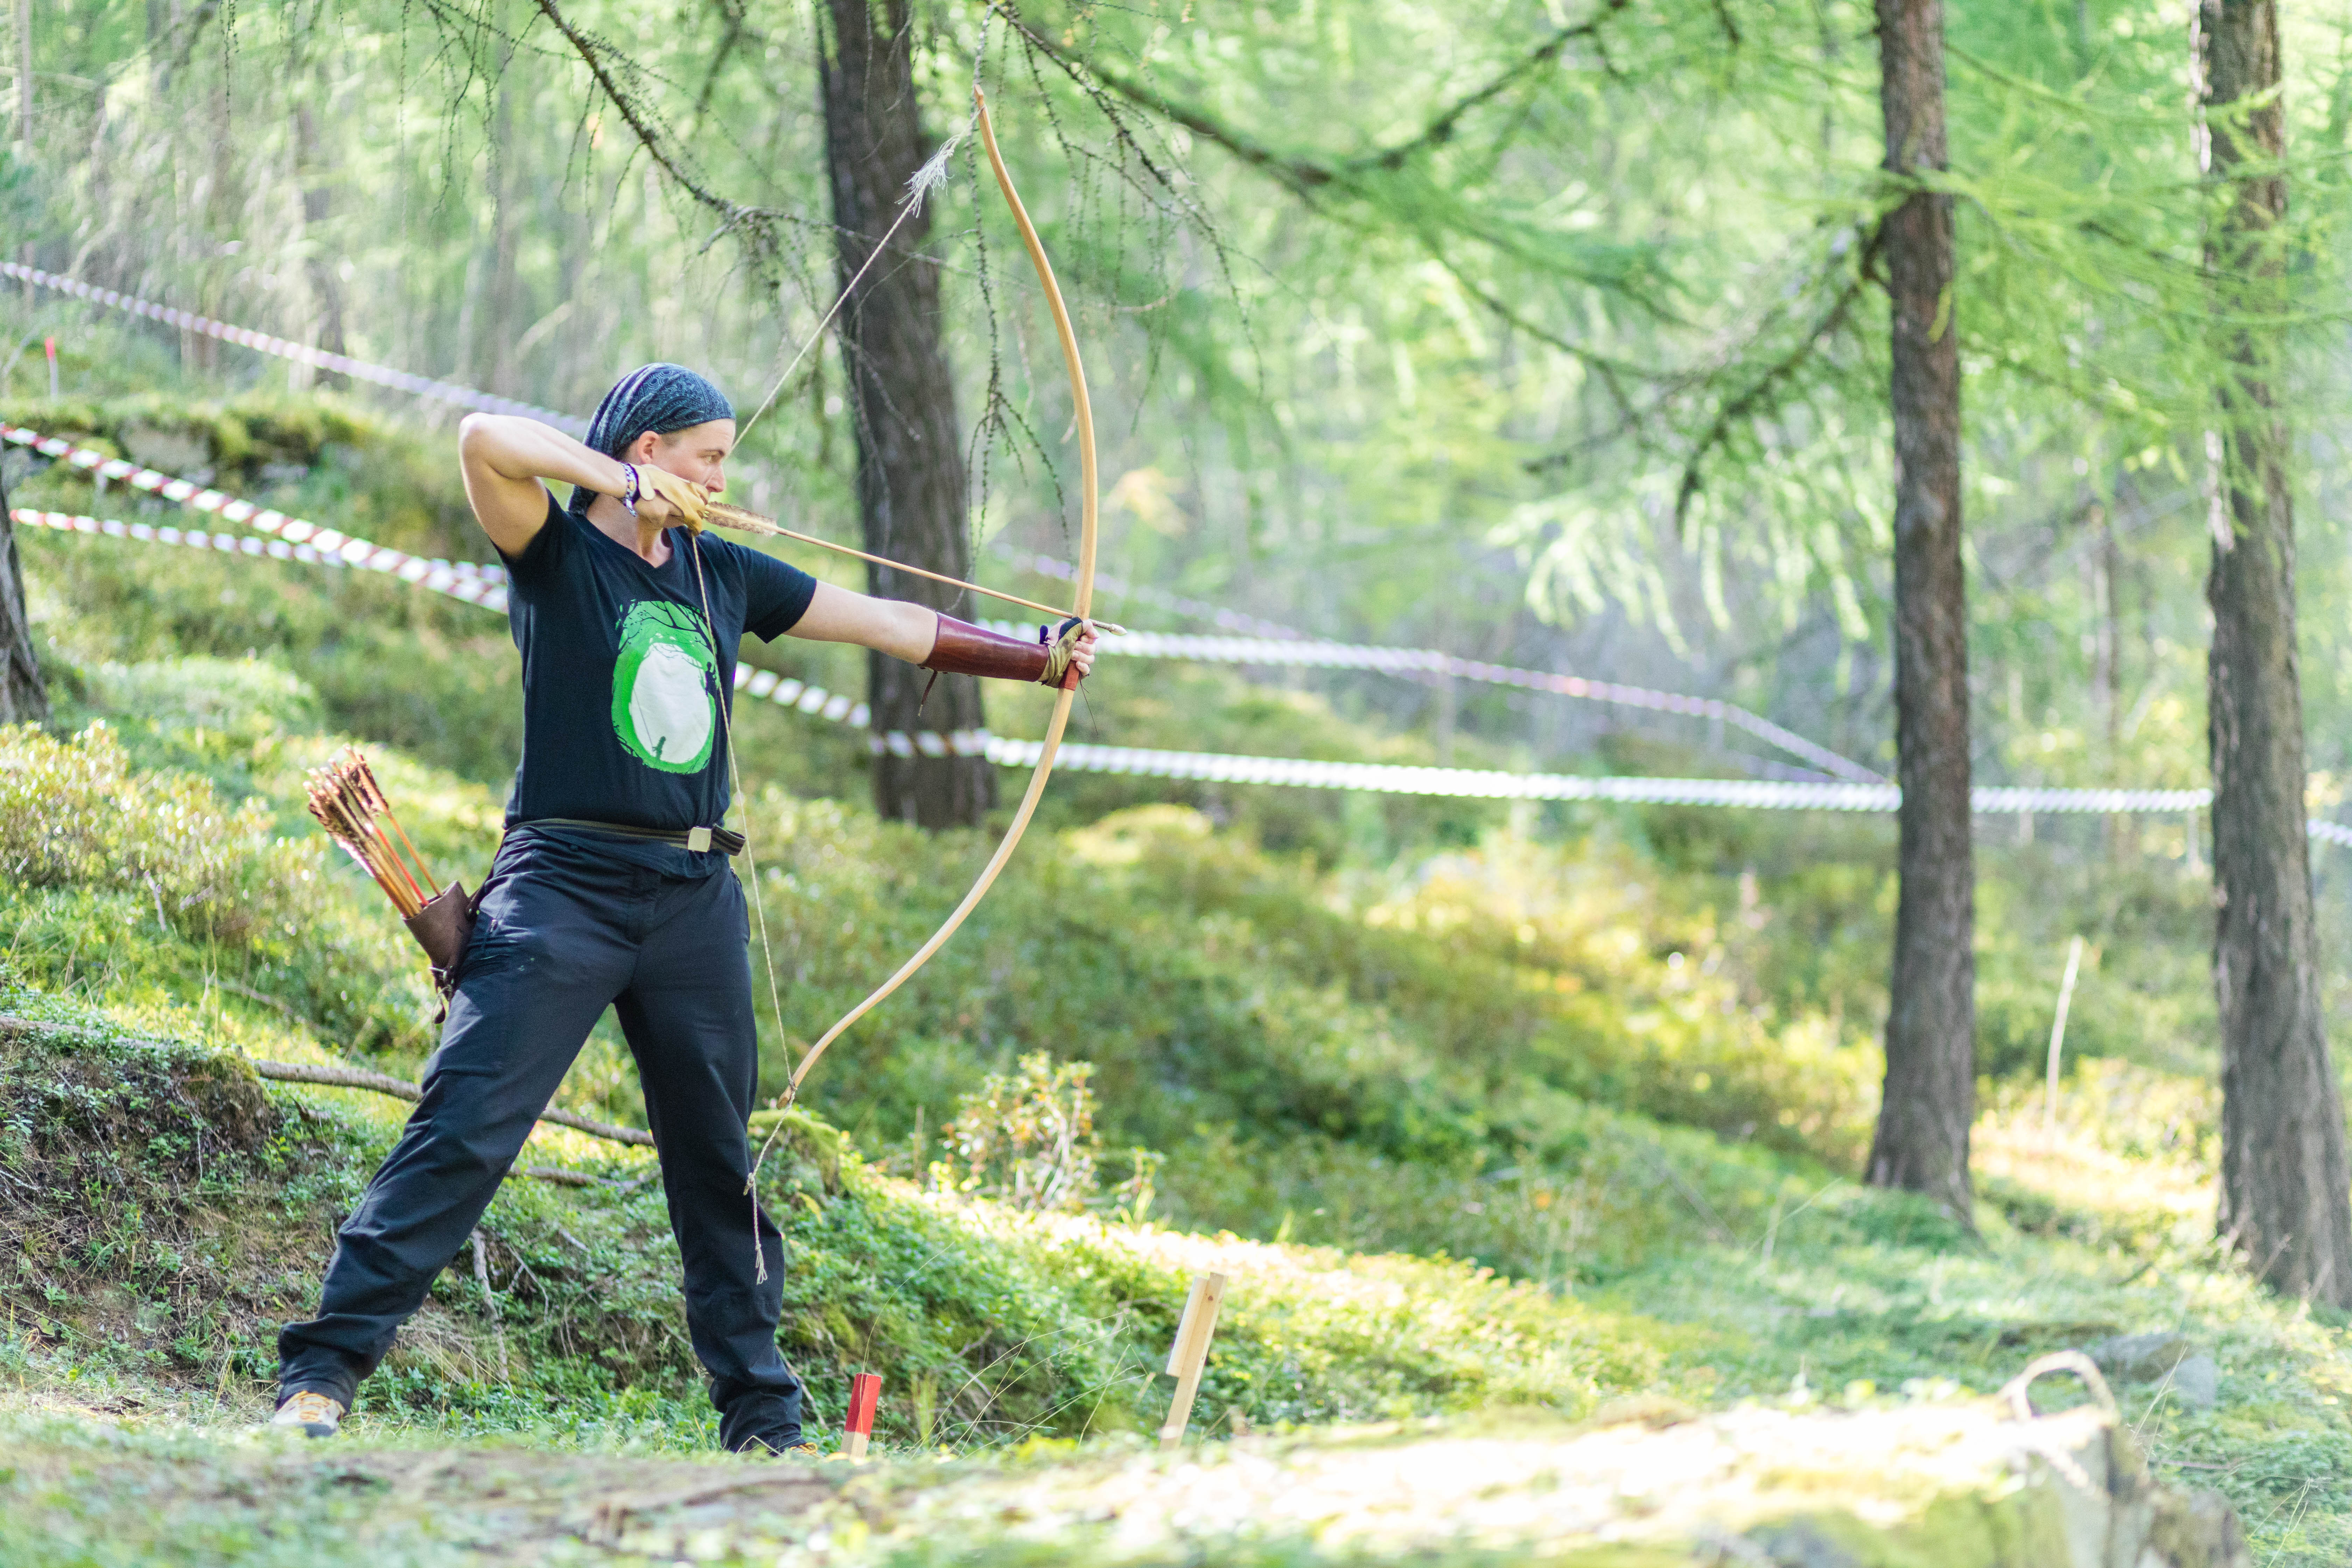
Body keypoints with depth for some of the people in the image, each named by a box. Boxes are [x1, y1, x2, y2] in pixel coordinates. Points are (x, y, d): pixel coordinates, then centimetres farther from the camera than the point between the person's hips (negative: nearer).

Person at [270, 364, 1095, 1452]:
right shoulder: (558, 553, -1)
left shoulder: (725, 576, 16)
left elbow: (887, 624, 21)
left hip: (695, 901, 6)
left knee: (720, 1159, 11)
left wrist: (1041, 660, 21)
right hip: (565, 885, -6)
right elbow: (484, 440, -19)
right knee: (463, 1130, -14)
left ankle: (763, 1417, 20)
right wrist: (627, 486, -16)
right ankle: (324, 1369, -13)